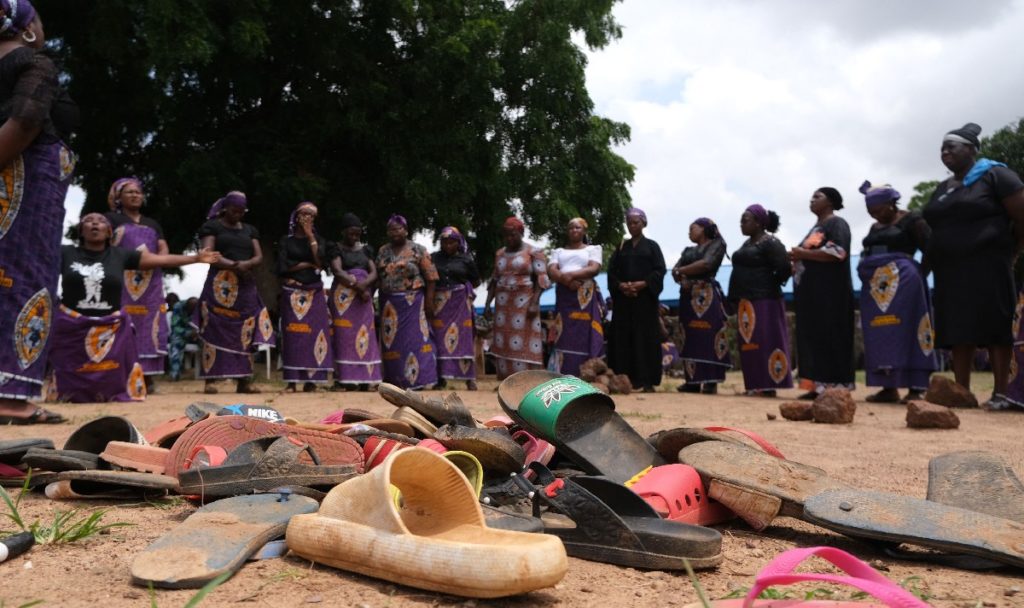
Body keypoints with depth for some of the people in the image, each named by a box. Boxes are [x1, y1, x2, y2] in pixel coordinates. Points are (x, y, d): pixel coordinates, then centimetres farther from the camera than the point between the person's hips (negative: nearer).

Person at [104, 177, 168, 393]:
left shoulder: (153, 224, 25)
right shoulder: (111, 218, 12)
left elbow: (164, 250, 15)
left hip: (150, 282, 4)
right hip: (121, 281, -4)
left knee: (148, 328, -2)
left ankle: (147, 377, -1)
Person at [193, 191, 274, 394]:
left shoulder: (250, 230, 19)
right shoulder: (212, 226, 5)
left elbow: (259, 257, 9)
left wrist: (246, 264, -13)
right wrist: (233, 265, -19)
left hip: (246, 286, 4)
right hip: (219, 285, -4)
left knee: (244, 333, 0)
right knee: (215, 332, -9)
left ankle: (243, 380, 1)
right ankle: (210, 379, -8)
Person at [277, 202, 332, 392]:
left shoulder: (318, 239, 12)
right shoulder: (287, 240, 8)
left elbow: (321, 261, -7)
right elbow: (282, 267, -5)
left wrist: (310, 235, -5)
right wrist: (308, 264, -4)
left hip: (314, 293, 1)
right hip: (292, 293, -1)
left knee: (313, 333, -6)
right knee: (293, 335, -5)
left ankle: (311, 379, -4)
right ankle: (291, 380, -5)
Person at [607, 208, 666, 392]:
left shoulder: (652, 246, 8)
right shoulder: (621, 247, 16)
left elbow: (660, 270, -2)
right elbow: (611, 271, 9)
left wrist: (642, 284, -16)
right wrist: (620, 285, -10)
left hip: (645, 299, -3)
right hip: (623, 299, 3)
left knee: (646, 338, -5)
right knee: (623, 338, -1)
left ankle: (647, 381, -4)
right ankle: (626, 379, 2)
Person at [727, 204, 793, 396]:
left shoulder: (770, 243, -9)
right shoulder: (747, 244, 17)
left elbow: (784, 268, -18)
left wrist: (771, 286, -6)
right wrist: (736, 298, 13)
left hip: (764, 301, -9)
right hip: (746, 302, 9)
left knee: (765, 342, -6)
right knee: (749, 344, 9)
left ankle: (768, 386, -4)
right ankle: (756, 385, 14)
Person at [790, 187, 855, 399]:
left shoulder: (837, 224, -4)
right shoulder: (816, 227, 23)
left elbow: (838, 252, -20)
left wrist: (804, 254, -16)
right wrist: (797, 262, 6)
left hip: (829, 292, -9)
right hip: (811, 292, 9)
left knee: (831, 337, -9)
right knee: (813, 338, 4)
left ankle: (836, 386, -8)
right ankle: (820, 385, 4)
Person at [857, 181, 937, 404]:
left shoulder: (912, 220, -2)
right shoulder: (875, 228, 20)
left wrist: (918, 275, -9)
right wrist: (869, 276, 12)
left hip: (902, 284, -7)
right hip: (875, 287, 8)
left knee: (905, 332, -11)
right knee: (880, 337, 4)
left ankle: (916, 389, -11)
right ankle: (889, 388, 7)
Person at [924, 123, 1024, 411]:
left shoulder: (994, 175, -2)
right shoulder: (943, 189, 18)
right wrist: (935, 258, 10)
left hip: (986, 266, -6)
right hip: (950, 271, 7)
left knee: (995, 327, -5)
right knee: (958, 330, 4)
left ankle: (1001, 393, -3)